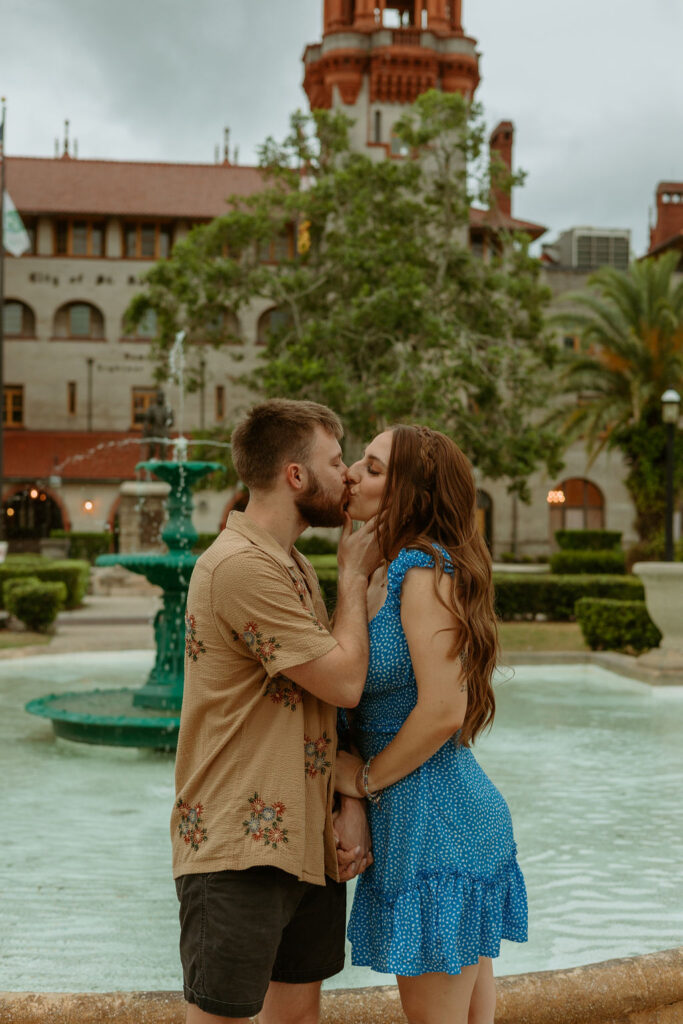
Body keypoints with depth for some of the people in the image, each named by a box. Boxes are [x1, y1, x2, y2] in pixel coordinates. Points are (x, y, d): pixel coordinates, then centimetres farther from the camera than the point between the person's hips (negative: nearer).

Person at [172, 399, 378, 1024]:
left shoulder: (294, 565, 15)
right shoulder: (241, 566, -18)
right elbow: (345, 681, -17)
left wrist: (352, 801, 0)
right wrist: (355, 576, -3)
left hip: (308, 842, 9)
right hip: (239, 850, -9)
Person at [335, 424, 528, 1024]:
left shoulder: (426, 570, -16)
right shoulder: (384, 575, 12)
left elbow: (442, 711, -23)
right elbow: (374, 702, 10)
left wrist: (366, 778, -9)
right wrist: (353, 807, -1)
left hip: (435, 821, -9)